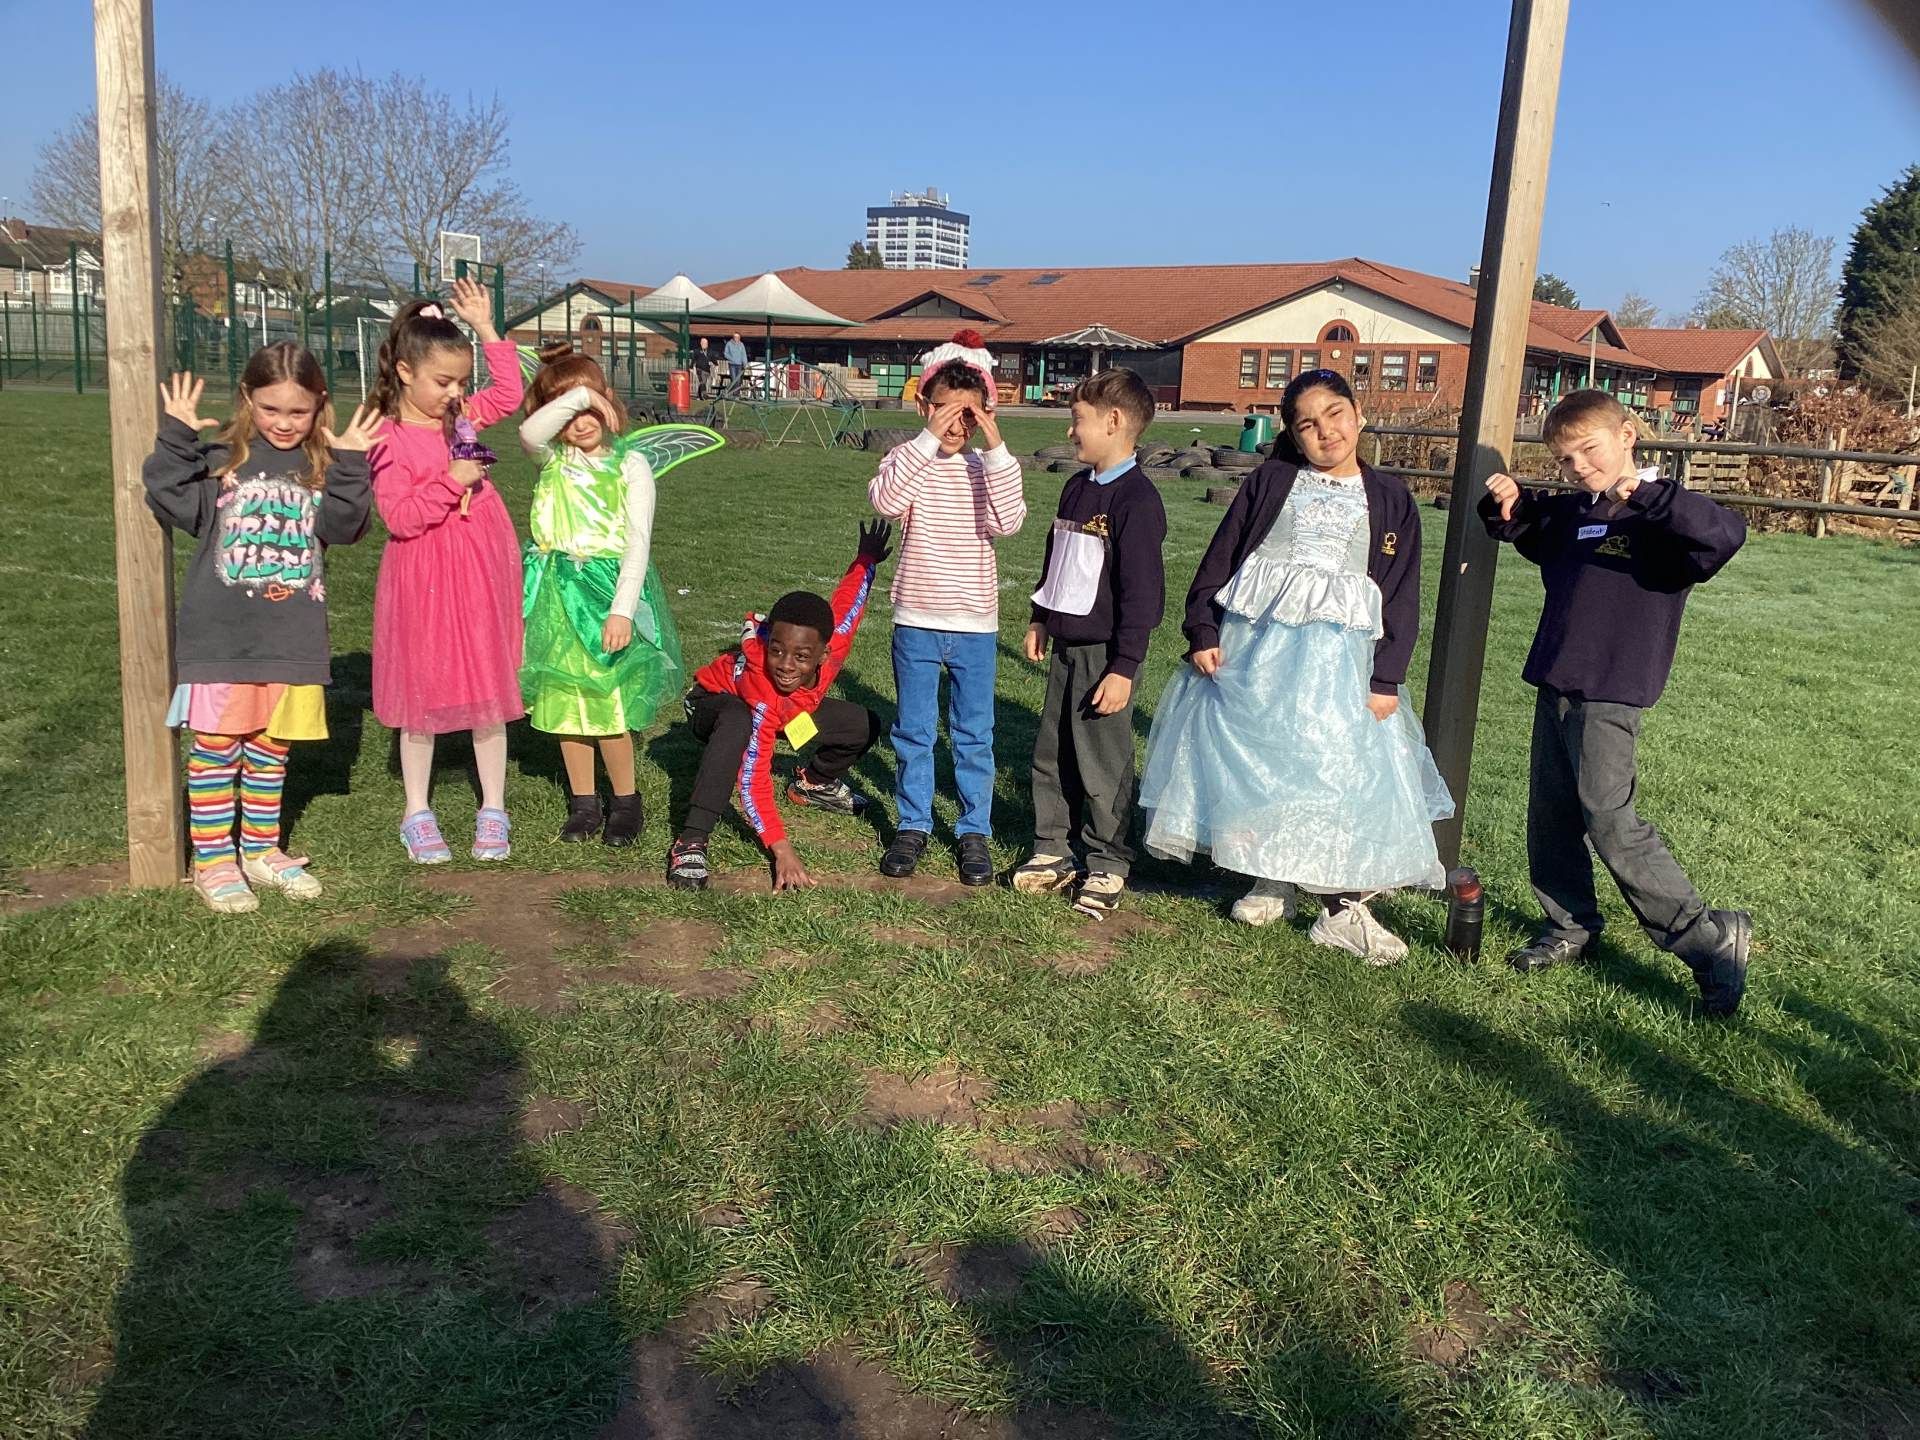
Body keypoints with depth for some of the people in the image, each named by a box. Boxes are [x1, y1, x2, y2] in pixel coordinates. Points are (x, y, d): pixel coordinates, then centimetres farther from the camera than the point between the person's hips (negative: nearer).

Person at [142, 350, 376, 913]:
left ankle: (261, 850, 28)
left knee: (271, 747, 15)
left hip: (293, 634, 3)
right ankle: (212, 860, 12)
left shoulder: (322, 468, 6)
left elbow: (343, 527, -7)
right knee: (216, 746, 2)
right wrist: (176, 438, -15)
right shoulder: (219, 460, -1)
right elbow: (172, 503, -9)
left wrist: (349, 466, -16)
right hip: (221, 632, -2)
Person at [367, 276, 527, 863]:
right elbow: (400, 517, -18)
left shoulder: (462, 417, 5)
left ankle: (493, 810, 19)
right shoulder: (389, 440, -12)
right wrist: (450, 482, -23)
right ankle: (417, 814, 21)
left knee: (489, 691, 8)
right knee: (422, 697, 7)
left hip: (482, 577, 5)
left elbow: (509, 393, 14)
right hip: (423, 584, -5)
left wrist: (486, 328, 8)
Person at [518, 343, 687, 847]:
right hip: (559, 591, 3)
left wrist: (622, 610, -16)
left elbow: (638, 542, -9)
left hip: (610, 587, -3)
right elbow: (529, 432, -21)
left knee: (609, 702, -5)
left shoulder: (631, 464, -3)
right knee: (566, 700, 9)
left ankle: (626, 801, 14)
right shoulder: (551, 459, 5)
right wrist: (579, 396, -26)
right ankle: (583, 801, 22)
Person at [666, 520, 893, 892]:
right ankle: (691, 842, -41)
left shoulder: (833, 640, -33)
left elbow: (847, 599, -11)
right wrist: (781, 849, -51)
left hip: (785, 706, 7)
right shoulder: (763, 690, -44)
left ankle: (814, 782, 28)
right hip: (715, 701, -7)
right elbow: (753, 779, -44)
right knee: (738, 725, -43)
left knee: (864, 727, -2)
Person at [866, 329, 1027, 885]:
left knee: (974, 735, 9)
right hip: (916, 623, -1)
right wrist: (929, 438, -28)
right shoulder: (907, 461, -4)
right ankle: (913, 825, 25)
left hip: (975, 626, 1)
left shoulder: (987, 469, 0)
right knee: (913, 732, 11)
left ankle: (974, 831, 22)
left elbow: (1008, 523, -18)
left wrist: (997, 450, -23)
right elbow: (884, 500, -26)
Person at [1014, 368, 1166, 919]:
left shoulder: (1136, 499, -17)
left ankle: (1106, 866, 14)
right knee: (1050, 755, 14)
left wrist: (1123, 667, -20)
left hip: (1103, 654, -8)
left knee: (1102, 766, 1)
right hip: (1065, 646, 8)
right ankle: (1054, 850, 26)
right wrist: (1040, 620, 24)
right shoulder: (1078, 487, 11)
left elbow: (1141, 591, -19)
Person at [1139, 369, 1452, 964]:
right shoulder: (1270, 483, 8)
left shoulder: (1391, 501, 8)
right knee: (1253, 763, 5)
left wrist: (1386, 679, -3)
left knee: (1341, 773, -4)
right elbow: (1218, 560, 7)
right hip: (1249, 646, 1)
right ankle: (1270, 883, 23)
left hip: (1339, 656, -1)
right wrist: (1203, 633, -3)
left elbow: (1402, 596, 5)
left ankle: (1343, 910, 6)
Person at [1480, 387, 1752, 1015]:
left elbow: (1726, 533, -33)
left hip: (1610, 697, -8)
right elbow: (1525, 528, 29)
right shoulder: (1569, 513, 10)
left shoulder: (1660, 517, -13)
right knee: (1550, 816, 13)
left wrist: (1645, 492, -37)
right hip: (1555, 687, 8)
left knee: (1610, 822, -9)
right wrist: (1509, 505, 7)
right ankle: (1570, 927, 29)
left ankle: (1708, 937, 3)